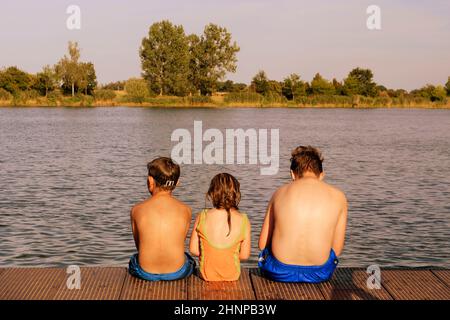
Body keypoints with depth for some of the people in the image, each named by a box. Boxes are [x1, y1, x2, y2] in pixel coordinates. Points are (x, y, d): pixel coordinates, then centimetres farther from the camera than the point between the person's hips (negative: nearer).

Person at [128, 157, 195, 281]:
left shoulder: (137, 210, -9)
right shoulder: (185, 210, -9)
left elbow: (138, 245, 5)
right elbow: (180, 242, 6)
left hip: (145, 273, 0)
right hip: (177, 273, 0)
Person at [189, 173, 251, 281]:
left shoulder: (202, 217, -12)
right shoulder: (243, 221, -13)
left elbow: (193, 249, -5)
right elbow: (244, 255, -6)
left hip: (207, 275, 0)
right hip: (232, 276, 0)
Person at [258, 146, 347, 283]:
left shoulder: (280, 193, 4)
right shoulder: (338, 197, 2)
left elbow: (262, 244, 8)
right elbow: (337, 249, 6)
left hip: (280, 272, 0)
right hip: (319, 273, 0)